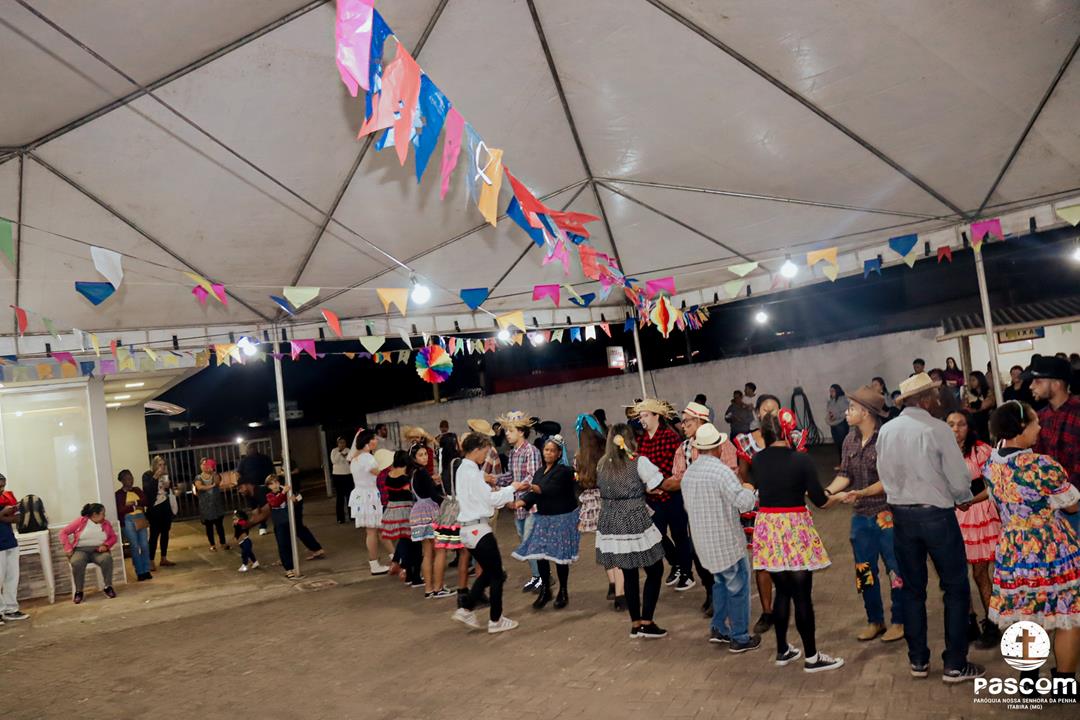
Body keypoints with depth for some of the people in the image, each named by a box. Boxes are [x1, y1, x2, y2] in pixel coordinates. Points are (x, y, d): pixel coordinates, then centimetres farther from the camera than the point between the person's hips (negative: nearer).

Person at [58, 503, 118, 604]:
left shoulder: (106, 523, 9)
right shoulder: (81, 521, -1)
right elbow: (64, 532, 1)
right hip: (81, 550, -2)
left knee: (107, 559, -33)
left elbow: (113, 537, 13)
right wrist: (68, 548, -10)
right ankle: (78, 591, -18)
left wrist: (106, 545, -8)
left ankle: (108, 587, -18)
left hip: (98, 550, 2)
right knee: (77, 563, -37)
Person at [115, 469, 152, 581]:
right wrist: (134, 507, -14)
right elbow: (120, 511, -8)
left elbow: (146, 501, 2)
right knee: (135, 546, -5)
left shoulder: (137, 490, 13)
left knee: (145, 545, -1)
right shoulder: (118, 494, -1)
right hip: (128, 520, -4)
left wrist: (135, 503, -12)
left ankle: (146, 571, 6)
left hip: (140, 518, 4)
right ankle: (140, 572, 2)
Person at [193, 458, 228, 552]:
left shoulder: (215, 475, 5)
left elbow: (217, 482, -16)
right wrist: (211, 486, -17)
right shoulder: (198, 477, 2)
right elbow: (199, 487, -17)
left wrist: (214, 472, -26)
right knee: (209, 526, 4)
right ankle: (212, 545, 12)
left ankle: (223, 543, 10)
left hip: (216, 504, 0)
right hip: (205, 505, 0)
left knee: (219, 524, 2)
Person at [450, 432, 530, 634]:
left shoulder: (463, 469, 12)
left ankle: (466, 609, 20)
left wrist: (508, 489, 7)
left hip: (468, 528, 10)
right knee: (497, 575, 3)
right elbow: (491, 499, -16)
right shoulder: (472, 472, -18)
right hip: (479, 529, -10)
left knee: (488, 572, 20)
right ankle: (495, 620, 12)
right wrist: (511, 488, -2)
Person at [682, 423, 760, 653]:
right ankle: (740, 638, 13)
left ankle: (718, 628, 29)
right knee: (738, 586, 6)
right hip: (726, 540, -7)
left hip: (702, 540, 7)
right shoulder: (721, 470, -20)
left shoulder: (688, 473, 5)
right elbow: (745, 503, -22)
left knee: (720, 581, 23)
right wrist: (749, 489, -2)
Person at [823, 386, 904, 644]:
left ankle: (898, 621, 22)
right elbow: (845, 474, 2)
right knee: (864, 571, 14)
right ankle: (874, 621, 29)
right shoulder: (850, 440, 5)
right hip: (860, 516, 7)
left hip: (886, 514, -7)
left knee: (895, 569, 5)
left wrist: (861, 493, -25)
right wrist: (829, 491, -15)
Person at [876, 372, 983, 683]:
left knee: (912, 589, 14)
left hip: (901, 515, 5)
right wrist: (962, 498, 9)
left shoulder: (886, 431, 2)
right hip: (937, 515, -5)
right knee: (956, 588, 9)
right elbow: (959, 479, -11)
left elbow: (885, 475, 4)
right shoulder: (937, 429, -14)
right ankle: (955, 665, 13)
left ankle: (918, 661, 23)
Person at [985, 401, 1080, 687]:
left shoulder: (991, 465, -1)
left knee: (1025, 618, 17)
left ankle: (1028, 680, 27)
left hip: (1012, 552, 6)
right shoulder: (1042, 465, -23)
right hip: (1052, 552, -6)